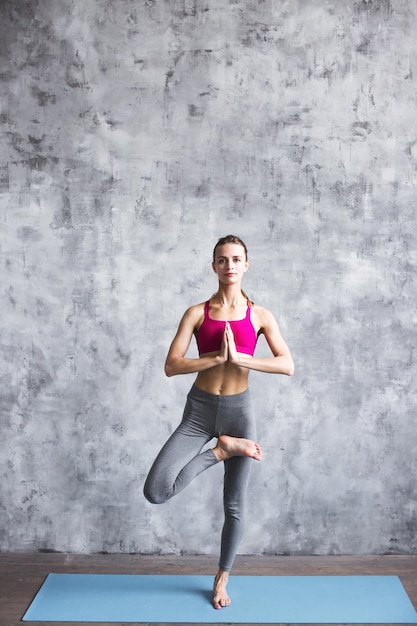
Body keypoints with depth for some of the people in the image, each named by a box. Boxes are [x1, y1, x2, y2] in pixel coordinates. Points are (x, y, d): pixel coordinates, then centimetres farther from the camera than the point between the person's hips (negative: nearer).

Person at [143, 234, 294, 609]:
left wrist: (239, 358, -22)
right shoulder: (197, 313, -2)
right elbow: (171, 366, -10)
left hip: (238, 409, 0)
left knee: (234, 506, 11)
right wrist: (216, 357, -20)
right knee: (156, 492, -18)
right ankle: (222, 449, 3)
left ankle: (222, 579, 34)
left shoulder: (260, 316, 0)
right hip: (199, 409, 0)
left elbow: (288, 366, -12)